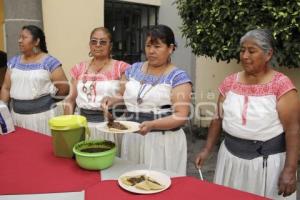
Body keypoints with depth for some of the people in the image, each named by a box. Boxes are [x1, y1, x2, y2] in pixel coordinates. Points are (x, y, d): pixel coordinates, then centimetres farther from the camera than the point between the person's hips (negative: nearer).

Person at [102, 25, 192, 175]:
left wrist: (152, 125, -28)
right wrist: (112, 100, -2)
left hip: (163, 141, -5)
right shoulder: (134, 69, 7)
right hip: (132, 138, 5)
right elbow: (123, 95, 20)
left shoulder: (178, 77, -10)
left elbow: (181, 116, -15)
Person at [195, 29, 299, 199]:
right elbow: (218, 119, 9)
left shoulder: (281, 85, -11)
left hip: (268, 161, -4)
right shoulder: (230, 82, 2)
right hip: (231, 156, 4)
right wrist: (207, 150, 6)